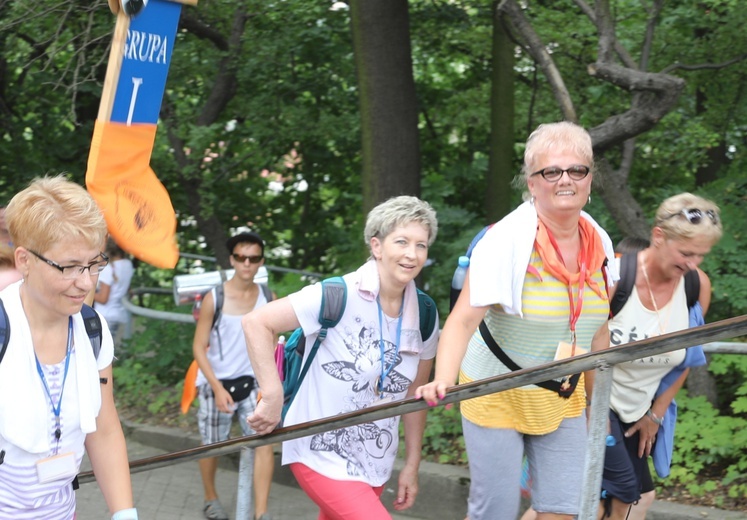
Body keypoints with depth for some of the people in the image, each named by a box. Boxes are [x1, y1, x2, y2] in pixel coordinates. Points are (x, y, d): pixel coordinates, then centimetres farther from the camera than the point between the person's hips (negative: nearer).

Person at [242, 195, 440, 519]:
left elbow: (415, 396, 10)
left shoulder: (424, 315, 0)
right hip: (322, 454, -6)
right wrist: (273, 398, -24)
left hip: (376, 461, 6)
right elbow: (255, 323, -19)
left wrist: (412, 465, 11)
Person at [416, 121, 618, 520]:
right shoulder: (507, 241, -20)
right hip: (497, 396, -5)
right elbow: (463, 320, -27)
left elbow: (594, 330, 10)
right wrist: (443, 381, -42)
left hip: (563, 398, 5)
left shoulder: (599, 244, -2)